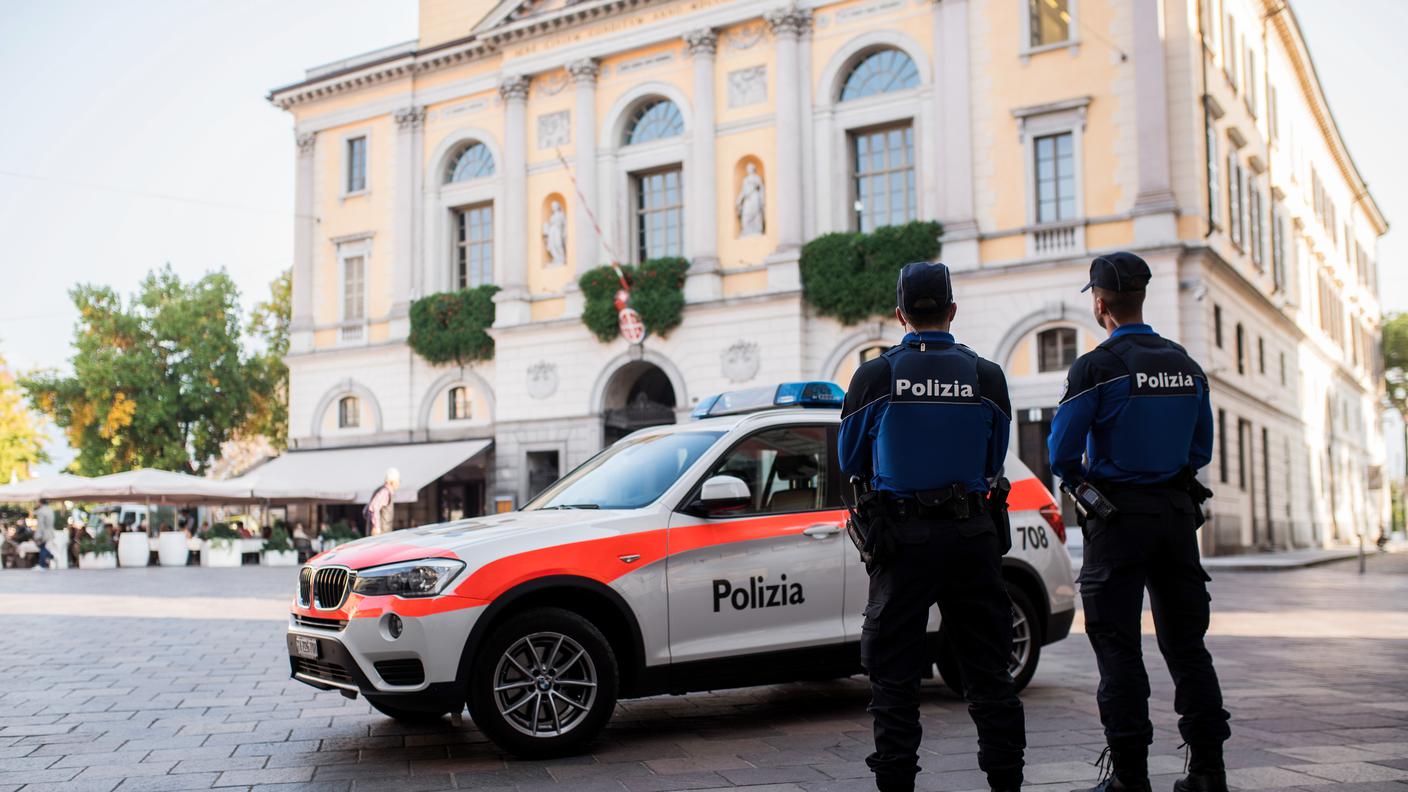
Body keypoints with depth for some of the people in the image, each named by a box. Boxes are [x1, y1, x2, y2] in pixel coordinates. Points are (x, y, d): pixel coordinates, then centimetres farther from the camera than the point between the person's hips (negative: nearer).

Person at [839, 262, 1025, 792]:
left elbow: (851, 461, 5)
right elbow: (994, 464, 8)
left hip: (903, 535, -2)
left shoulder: (873, 376, -5)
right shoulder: (986, 377, -1)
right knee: (987, 668, 12)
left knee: (895, 673, 6)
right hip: (972, 535, 2)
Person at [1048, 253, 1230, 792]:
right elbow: (1201, 450, 13)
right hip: (1178, 514, 6)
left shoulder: (1096, 367, -11)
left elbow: (1061, 453, -12)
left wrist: (1080, 481, 8)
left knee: (1118, 648, 0)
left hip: (1119, 519, -6)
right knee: (1186, 645, 12)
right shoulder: (1186, 366, 8)